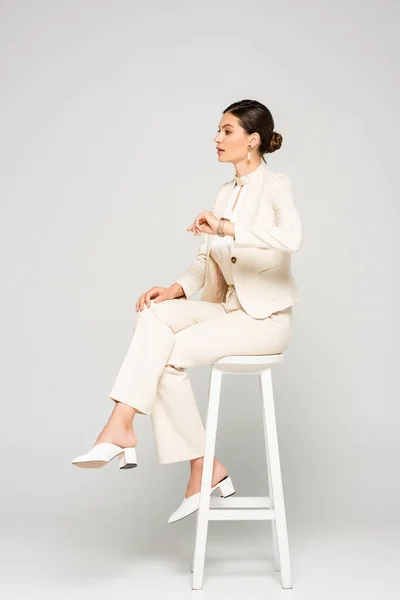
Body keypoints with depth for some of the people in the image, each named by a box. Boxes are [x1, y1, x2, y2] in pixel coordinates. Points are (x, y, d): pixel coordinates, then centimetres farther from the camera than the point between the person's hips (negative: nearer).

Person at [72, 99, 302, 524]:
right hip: (228, 309, 7)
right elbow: (205, 258, 10)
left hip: (265, 318, -7)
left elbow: (290, 238, -30)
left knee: (168, 354, -24)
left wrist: (227, 229, -35)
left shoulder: (275, 186, -9)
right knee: (154, 315, -20)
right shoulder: (225, 193, 14)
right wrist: (178, 289, -9)